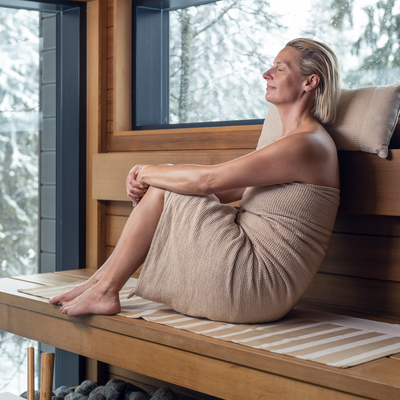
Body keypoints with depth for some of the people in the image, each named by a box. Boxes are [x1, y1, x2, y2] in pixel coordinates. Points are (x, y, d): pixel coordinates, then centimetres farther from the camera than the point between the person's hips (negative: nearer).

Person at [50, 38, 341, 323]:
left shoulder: (306, 144, -16)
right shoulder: (285, 143, 17)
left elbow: (206, 180, -18)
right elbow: (219, 192, 15)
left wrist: (147, 172, -2)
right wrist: (146, 182, 2)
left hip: (253, 285, -9)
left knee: (162, 192, -7)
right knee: (162, 188, 7)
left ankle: (105, 292, 4)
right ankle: (101, 281, 12)